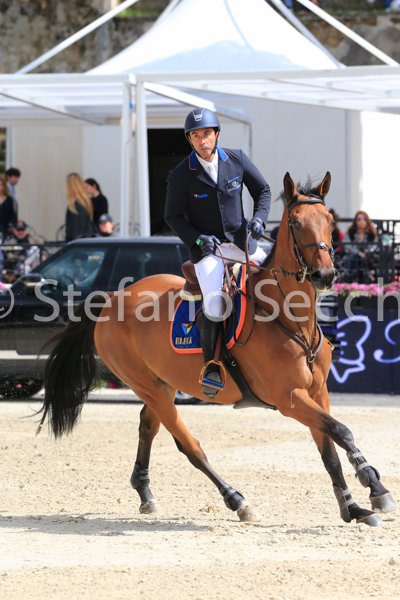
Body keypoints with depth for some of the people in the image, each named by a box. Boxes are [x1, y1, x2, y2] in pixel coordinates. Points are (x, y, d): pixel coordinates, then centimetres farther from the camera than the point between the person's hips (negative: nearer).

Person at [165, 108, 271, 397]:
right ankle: (212, 365, -8)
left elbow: (263, 190, 11)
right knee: (215, 305, -24)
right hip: (206, 246, -4)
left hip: (241, 241, 4)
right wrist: (197, 239, -16)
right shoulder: (181, 175, -9)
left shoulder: (237, 159, -1)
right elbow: (173, 216, -2)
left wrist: (258, 219, -6)